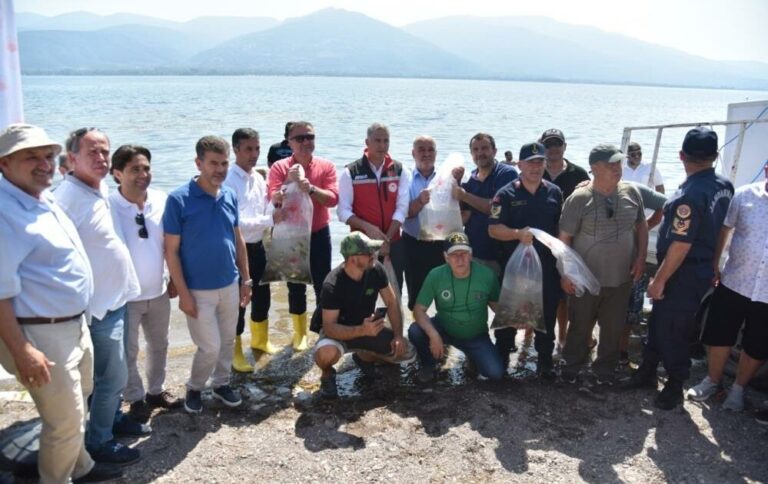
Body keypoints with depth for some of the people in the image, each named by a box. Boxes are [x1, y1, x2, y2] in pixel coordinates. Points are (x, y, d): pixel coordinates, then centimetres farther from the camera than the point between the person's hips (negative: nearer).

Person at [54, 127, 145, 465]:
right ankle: (98, 441, 21)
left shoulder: (102, 190, 6)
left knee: (110, 372, 23)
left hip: (115, 298, 9)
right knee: (113, 376, 3)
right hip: (99, 305, -9)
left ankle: (113, 418, 40)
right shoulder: (67, 198, -22)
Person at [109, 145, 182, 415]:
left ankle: (156, 390, 40)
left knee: (159, 345, 20)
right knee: (127, 352, 11)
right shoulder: (108, 207, -18)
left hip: (158, 291, 5)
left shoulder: (162, 201, -5)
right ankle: (135, 399, 31)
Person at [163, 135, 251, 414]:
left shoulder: (231, 196, 1)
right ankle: (194, 387, 28)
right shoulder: (178, 199, -14)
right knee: (210, 347, 1)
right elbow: (171, 250, -12)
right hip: (198, 290, -5)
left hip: (230, 285, 5)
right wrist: (183, 293, -14)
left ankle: (221, 383, 38)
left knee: (227, 341, 16)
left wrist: (246, 279, 10)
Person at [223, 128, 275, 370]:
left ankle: (260, 339, 43)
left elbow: (266, 213, 8)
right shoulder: (229, 181, -18)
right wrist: (269, 220, -23)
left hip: (257, 247, 7)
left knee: (262, 294, 20)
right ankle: (235, 352, 24)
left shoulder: (258, 178, 5)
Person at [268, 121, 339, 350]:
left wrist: (311, 189, -29)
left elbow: (333, 199, -14)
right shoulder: (279, 167, -5)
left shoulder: (326, 166, -3)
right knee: (295, 286, 9)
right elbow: (274, 200, -15)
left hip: (319, 234, 0)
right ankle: (300, 333, 24)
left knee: (322, 284, 7)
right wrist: (288, 182, -30)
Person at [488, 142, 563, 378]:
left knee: (547, 315, 11)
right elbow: (493, 229, -10)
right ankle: (501, 359, 22)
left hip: (547, 266, 3)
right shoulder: (506, 194, -4)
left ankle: (545, 361, 27)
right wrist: (518, 234, -26)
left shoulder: (555, 193, 6)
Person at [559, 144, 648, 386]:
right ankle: (572, 370, 30)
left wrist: (641, 257, 3)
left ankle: (604, 371, 34)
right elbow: (564, 237, -9)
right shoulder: (579, 198, -13)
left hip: (621, 278, 4)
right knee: (580, 328, 11)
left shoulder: (631, 192, -1)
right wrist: (566, 273, -10)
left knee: (613, 329, 15)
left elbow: (641, 225, 12)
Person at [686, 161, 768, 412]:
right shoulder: (744, 195, -6)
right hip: (734, 284, 0)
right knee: (718, 337, 12)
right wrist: (713, 264, 3)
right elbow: (724, 229, 5)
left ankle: (738, 388, 35)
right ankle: (713, 380, 34)